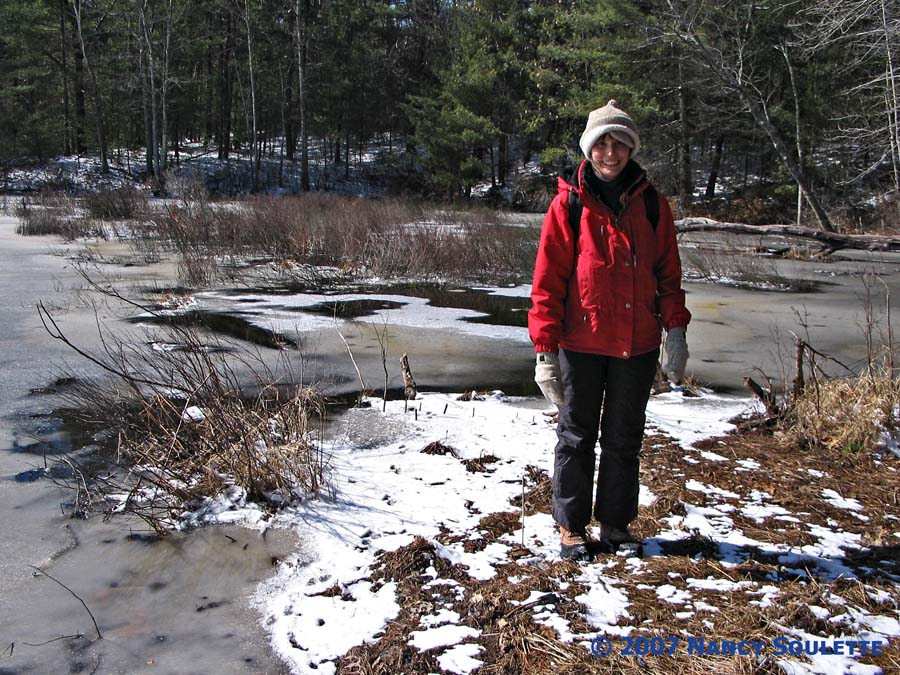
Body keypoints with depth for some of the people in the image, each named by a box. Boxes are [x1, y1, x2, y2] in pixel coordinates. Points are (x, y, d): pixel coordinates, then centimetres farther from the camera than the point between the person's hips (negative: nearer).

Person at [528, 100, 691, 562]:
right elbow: (548, 280, -5)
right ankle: (572, 527, 22)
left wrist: (675, 331, -2)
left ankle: (615, 523, 28)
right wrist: (546, 349, -10)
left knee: (624, 437, 13)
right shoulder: (568, 205, -3)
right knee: (577, 436, 8)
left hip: (638, 344, 3)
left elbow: (667, 274, 9)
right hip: (581, 342, -2)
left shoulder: (651, 205, 6)